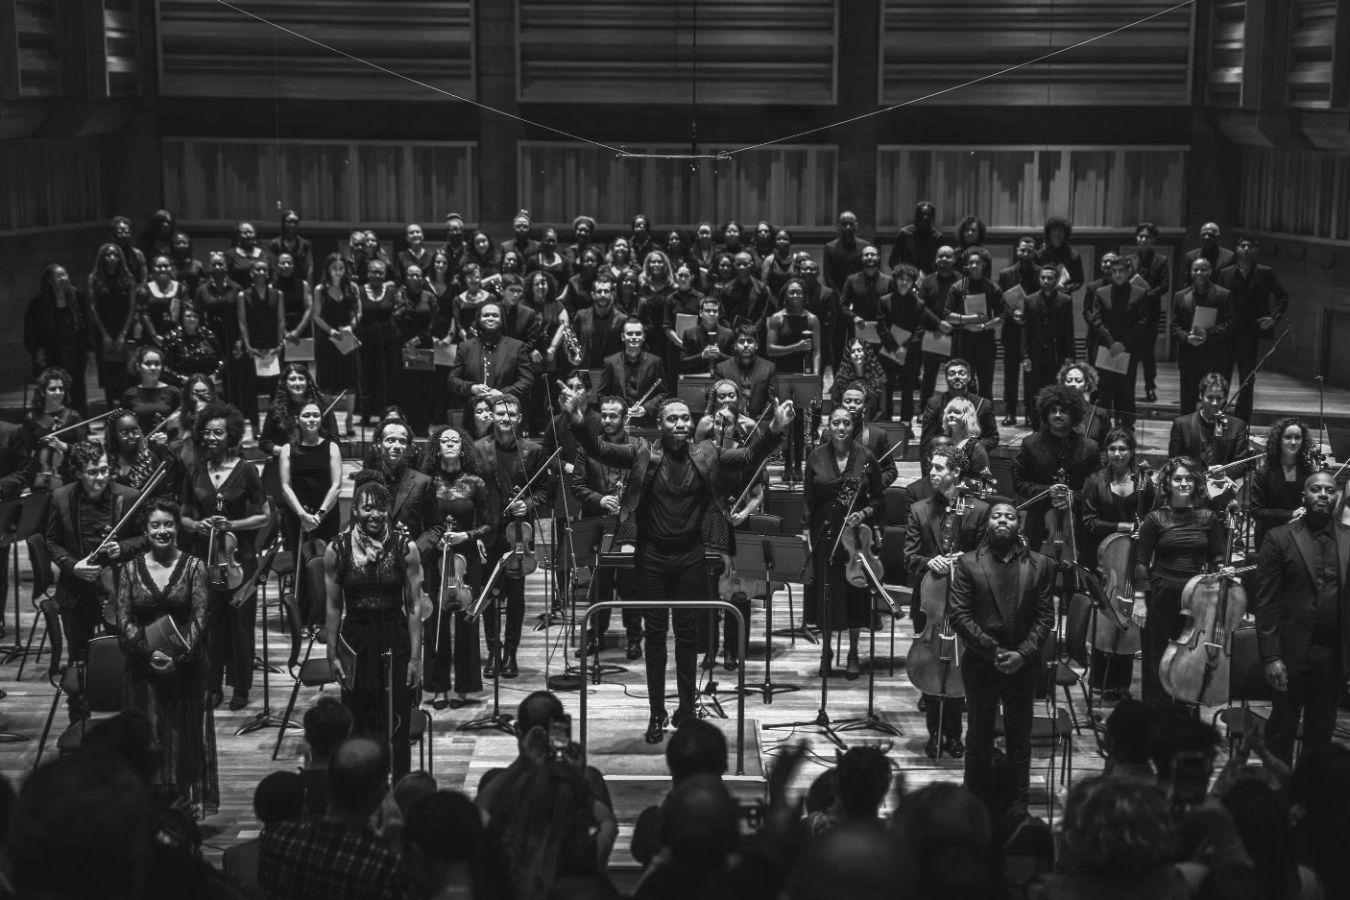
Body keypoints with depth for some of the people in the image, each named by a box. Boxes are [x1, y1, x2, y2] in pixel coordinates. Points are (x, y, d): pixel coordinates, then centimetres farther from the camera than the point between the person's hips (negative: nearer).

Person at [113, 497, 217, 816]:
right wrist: (150, 652, -15)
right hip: (143, 666, 1)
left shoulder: (193, 566, -1)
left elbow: (200, 616, -6)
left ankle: (189, 802, 11)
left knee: (186, 736, 3)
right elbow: (124, 619, -2)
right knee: (148, 737, 2)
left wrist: (180, 656, -17)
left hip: (186, 665, -1)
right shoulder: (131, 569, 3)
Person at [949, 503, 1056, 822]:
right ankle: (977, 802, 20)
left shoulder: (1040, 565, 4)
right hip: (980, 664, -1)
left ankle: (1017, 806, 19)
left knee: (1019, 740, 8)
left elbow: (1045, 618, 1)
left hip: (1023, 664, 1)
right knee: (979, 739, 9)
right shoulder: (967, 564, 0)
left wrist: (1023, 653, -13)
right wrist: (993, 650, -13)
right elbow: (959, 615, -6)